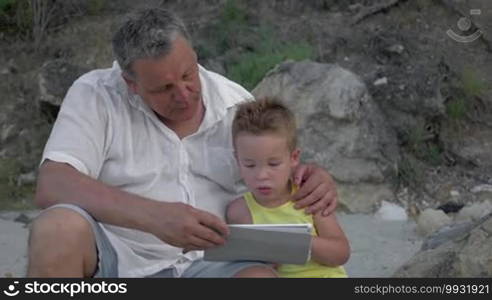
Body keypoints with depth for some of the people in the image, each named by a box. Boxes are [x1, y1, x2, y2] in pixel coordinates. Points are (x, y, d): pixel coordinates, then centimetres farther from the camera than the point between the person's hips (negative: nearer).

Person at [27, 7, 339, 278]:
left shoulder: (237, 105, 8)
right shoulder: (95, 95, -4)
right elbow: (52, 186, -18)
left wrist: (315, 178, -7)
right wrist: (153, 216, -32)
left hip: (204, 265, 2)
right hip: (110, 259, -2)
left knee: (261, 281, -31)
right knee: (58, 229, -35)